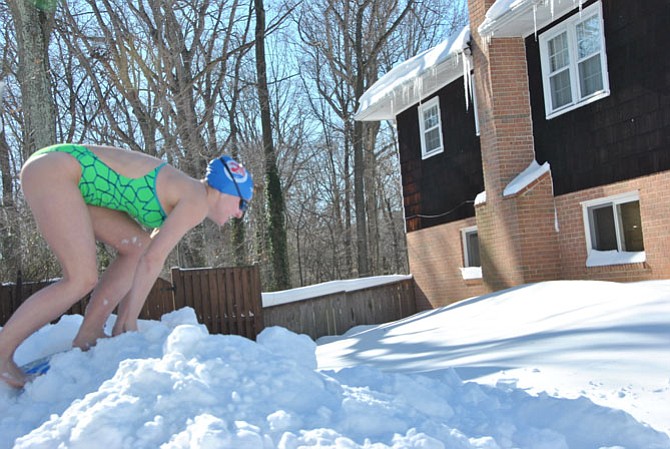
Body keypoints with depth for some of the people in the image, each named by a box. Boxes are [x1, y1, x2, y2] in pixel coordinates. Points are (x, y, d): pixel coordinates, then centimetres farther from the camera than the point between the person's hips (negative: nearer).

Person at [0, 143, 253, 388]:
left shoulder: (182, 196, 15)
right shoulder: (198, 201, -13)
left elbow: (147, 255, 19)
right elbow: (153, 259, -17)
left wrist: (122, 320, 20)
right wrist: (130, 320, -7)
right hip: (53, 169, -10)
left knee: (137, 246, 6)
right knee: (83, 279, -15)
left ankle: (87, 336, 8)